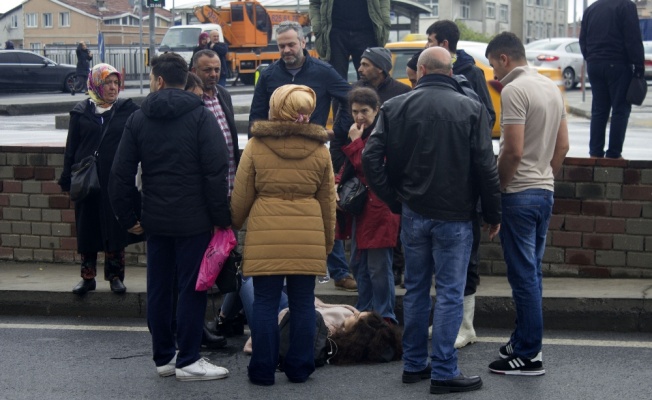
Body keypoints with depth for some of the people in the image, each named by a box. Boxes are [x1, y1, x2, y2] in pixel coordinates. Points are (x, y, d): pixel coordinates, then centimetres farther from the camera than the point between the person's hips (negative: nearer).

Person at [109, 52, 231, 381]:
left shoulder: (138, 119, 4)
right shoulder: (201, 117, -6)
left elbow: (120, 174, 3)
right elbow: (217, 172, -13)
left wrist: (127, 217, 11)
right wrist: (222, 217, -8)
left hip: (155, 221, 4)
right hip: (194, 220, -4)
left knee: (158, 289, 11)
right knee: (191, 289, 1)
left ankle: (163, 357, 18)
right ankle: (187, 361, 3)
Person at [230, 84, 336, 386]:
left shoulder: (256, 146, -1)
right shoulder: (320, 149, 6)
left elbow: (241, 196, 4)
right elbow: (328, 201, 12)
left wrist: (233, 225, 22)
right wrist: (327, 241, 22)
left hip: (265, 234, -2)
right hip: (308, 235, 2)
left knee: (265, 302, 5)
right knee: (302, 303, 8)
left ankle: (263, 370, 9)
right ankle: (299, 368, 14)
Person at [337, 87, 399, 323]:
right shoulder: (361, 134, 16)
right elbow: (348, 170, 23)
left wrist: (355, 142, -15)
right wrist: (338, 185, 4)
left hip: (378, 208, -10)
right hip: (360, 208, 10)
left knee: (379, 267, -6)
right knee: (359, 265, 16)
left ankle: (385, 318, 2)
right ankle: (365, 312, 27)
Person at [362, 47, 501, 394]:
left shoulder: (395, 107, -1)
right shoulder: (471, 109, -5)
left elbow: (371, 158, -5)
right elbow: (486, 167, -7)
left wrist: (394, 199, 5)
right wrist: (493, 214, 3)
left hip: (413, 214, 3)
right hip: (454, 216, -3)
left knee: (415, 290, 15)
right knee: (450, 293, 3)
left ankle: (414, 365, 22)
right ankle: (443, 372, 4)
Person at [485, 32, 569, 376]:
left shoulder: (514, 90, -15)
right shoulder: (551, 87, 12)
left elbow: (513, 151, -21)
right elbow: (563, 145, 15)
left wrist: (497, 187, -9)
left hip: (519, 194, -9)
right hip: (545, 191, 9)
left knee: (523, 276, -3)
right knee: (531, 273, 16)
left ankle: (529, 356, 2)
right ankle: (523, 340, 25)